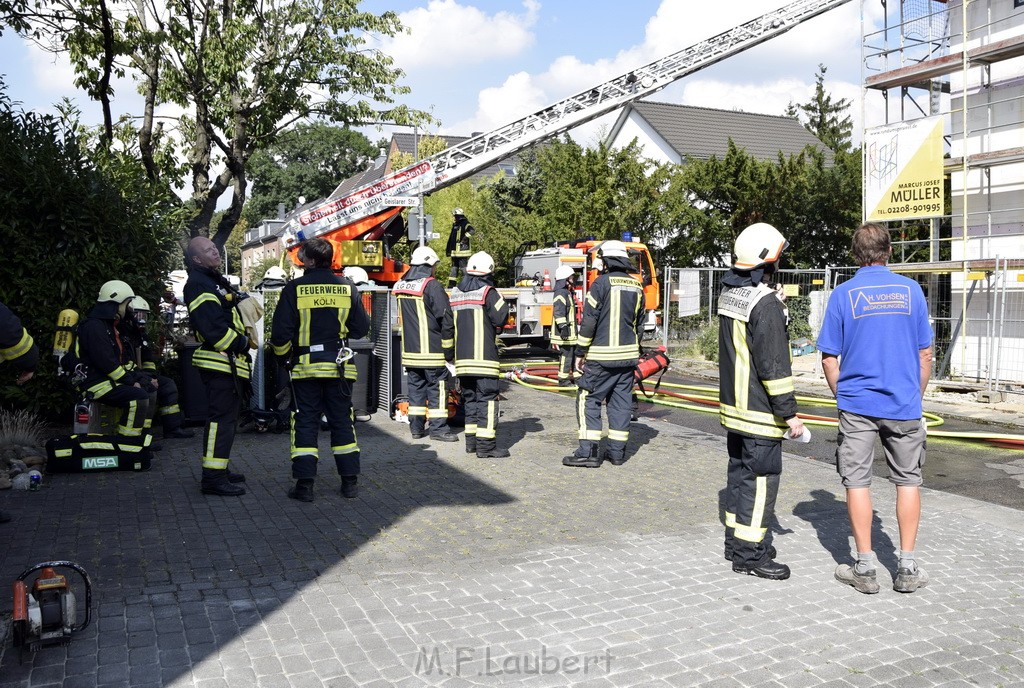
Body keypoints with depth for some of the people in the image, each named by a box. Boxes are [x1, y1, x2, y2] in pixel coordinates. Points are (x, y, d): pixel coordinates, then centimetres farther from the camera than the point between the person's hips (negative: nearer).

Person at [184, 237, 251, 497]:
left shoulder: (218, 281, 21)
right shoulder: (199, 285, -13)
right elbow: (212, 327, -22)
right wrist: (242, 343, -15)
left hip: (231, 362, 11)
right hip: (219, 362, -11)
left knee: (228, 416, 17)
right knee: (221, 418, -11)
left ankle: (220, 469, 27)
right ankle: (213, 478, -8)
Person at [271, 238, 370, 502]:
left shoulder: (294, 289, -8)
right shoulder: (347, 287, -1)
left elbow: (280, 332, -7)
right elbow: (361, 328, 3)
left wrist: (284, 354, 13)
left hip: (305, 365, -2)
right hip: (340, 366, 2)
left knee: (305, 422, 5)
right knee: (342, 421, 10)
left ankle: (304, 483, 3)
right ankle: (350, 482, 13)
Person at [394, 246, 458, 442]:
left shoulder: (400, 286, 9)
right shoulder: (432, 286, -14)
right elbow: (445, 316, -14)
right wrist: (449, 345, -3)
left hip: (409, 349, 7)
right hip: (432, 349, -7)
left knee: (416, 386, 13)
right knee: (436, 387, 0)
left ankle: (416, 426, 17)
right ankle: (438, 428, 3)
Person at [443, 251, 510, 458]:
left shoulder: (456, 294, 13)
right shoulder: (488, 293, -8)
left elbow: (447, 326, 16)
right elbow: (501, 318, -9)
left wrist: (448, 352, 24)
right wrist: (499, 300, 7)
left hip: (462, 356, 7)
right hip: (483, 356, -6)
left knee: (470, 398, 16)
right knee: (486, 398, -4)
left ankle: (471, 441, 19)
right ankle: (486, 445, -7)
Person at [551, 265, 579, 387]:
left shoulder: (568, 293, 20)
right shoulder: (561, 293, -14)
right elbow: (559, 312, -24)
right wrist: (563, 327, -31)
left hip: (571, 333, 11)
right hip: (564, 335, -11)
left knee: (575, 354, 16)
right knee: (566, 356, -7)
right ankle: (563, 380, -2)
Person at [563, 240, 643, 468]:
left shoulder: (602, 283, -11)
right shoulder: (636, 287, 10)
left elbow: (589, 321, -12)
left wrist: (580, 353, -5)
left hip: (601, 357, -6)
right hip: (628, 355, 6)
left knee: (588, 399, -1)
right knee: (621, 402, 10)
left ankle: (588, 451, -5)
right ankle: (617, 452, 14)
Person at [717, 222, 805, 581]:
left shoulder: (729, 293, 8)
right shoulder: (766, 305, -20)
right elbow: (774, 366, -19)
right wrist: (789, 413, -15)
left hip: (733, 405, 9)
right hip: (760, 411, -9)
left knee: (740, 472, 17)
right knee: (761, 478, -1)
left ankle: (736, 538, 27)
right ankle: (749, 553, 6)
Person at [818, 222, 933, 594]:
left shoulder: (843, 294, -4)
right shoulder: (911, 290, 1)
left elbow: (829, 358, -3)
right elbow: (925, 355, 5)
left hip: (857, 405, -1)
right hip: (904, 404, 2)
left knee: (857, 482, 6)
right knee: (908, 481, 13)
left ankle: (865, 567, 12)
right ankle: (907, 567, 17)